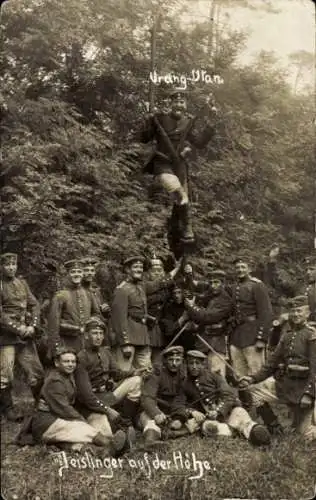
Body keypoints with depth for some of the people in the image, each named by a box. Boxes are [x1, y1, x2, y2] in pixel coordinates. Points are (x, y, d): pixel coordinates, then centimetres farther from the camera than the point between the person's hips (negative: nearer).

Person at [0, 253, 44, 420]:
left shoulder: (23, 283, 11)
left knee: (37, 373, 8)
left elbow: (34, 305, 9)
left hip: (26, 336, 5)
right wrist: (17, 329, -15)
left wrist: (32, 326, -5)